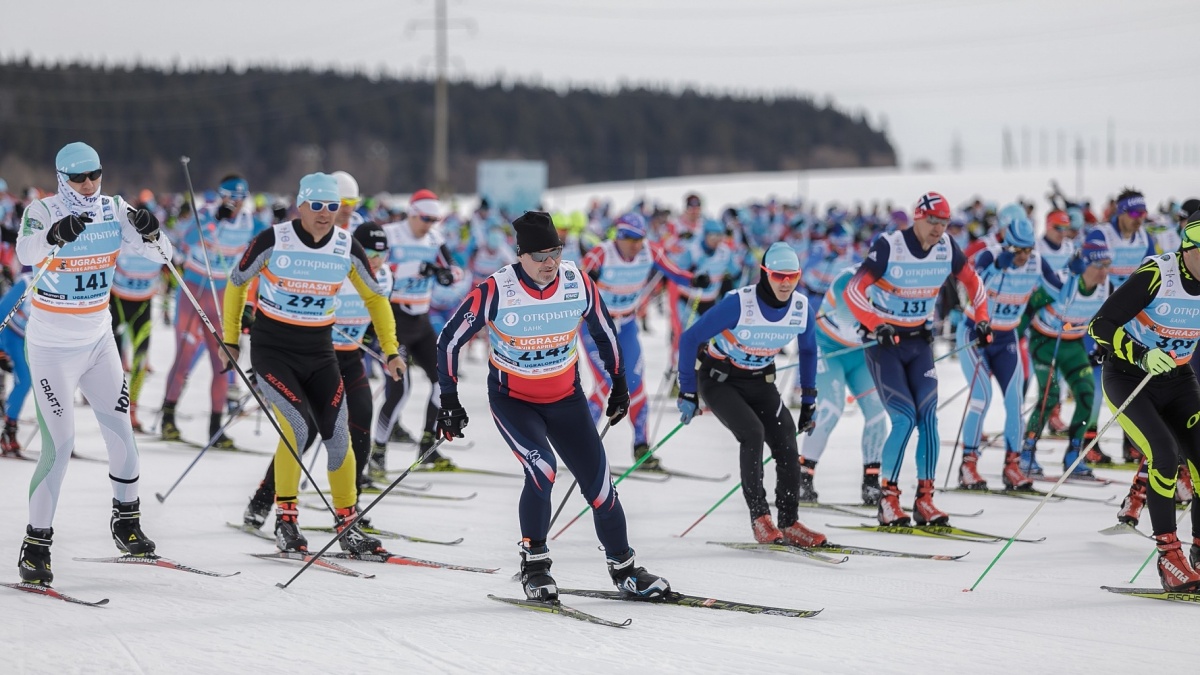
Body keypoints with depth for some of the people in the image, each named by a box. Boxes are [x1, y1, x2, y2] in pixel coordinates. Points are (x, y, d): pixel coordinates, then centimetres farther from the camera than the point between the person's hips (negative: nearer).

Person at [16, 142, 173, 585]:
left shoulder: (114, 212, -3)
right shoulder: (43, 211, -16)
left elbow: (161, 256, -6)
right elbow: (26, 253, -36)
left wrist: (150, 233, -28)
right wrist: (55, 235, -58)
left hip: (98, 340, 5)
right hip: (51, 345, -5)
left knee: (120, 431, 10)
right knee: (60, 444, -12)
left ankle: (126, 520, 32)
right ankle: (36, 544, -4)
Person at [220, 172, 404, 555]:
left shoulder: (347, 248, -4)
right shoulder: (273, 241, -13)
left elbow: (375, 297, 11)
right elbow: (236, 283, 3)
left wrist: (390, 350, 7)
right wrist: (230, 341, 6)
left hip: (319, 354, 4)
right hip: (272, 350, -4)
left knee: (338, 437, -1)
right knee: (296, 426, -22)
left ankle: (348, 526, 13)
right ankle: (285, 520, -9)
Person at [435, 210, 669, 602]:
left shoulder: (578, 284, -13)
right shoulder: (494, 292, -22)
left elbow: (604, 331, 7)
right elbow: (450, 341, -10)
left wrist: (619, 384, 13)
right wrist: (449, 402, -10)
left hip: (566, 398, 3)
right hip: (512, 400, -3)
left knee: (597, 481, 0)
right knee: (542, 469, -26)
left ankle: (623, 568, 18)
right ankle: (534, 564, -9)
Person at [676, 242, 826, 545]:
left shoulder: (802, 308, -12)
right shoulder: (738, 303, -27)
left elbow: (808, 350, 9)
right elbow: (690, 340, -19)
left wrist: (809, 401, 9)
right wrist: (687, 394, -16)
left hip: (760, 382, 5)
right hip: (719, 380, -5)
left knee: (786, 443, -13)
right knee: (753, 433, -27)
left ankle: (788, 523, -3)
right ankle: (759, 517, -20)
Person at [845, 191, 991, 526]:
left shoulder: (947, 248, -4)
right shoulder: (889, 247, -19)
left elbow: (972, 281, 15)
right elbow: (853, 291, -23)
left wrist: (982, 318, 6)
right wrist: (876, 325, -34)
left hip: (919, 341, 5)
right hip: (884, 342, -5)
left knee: (928, 416, -8)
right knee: (905, 419, -15)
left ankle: (925, 500, -2)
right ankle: (888, 497, -4)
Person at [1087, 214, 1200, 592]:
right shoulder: (1156, 275, -22)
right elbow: (1100, 326, -23)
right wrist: (1142, 355, -35)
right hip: (1127, 378, -5)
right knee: (1165, 454, -24)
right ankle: (1169, 555, -15)